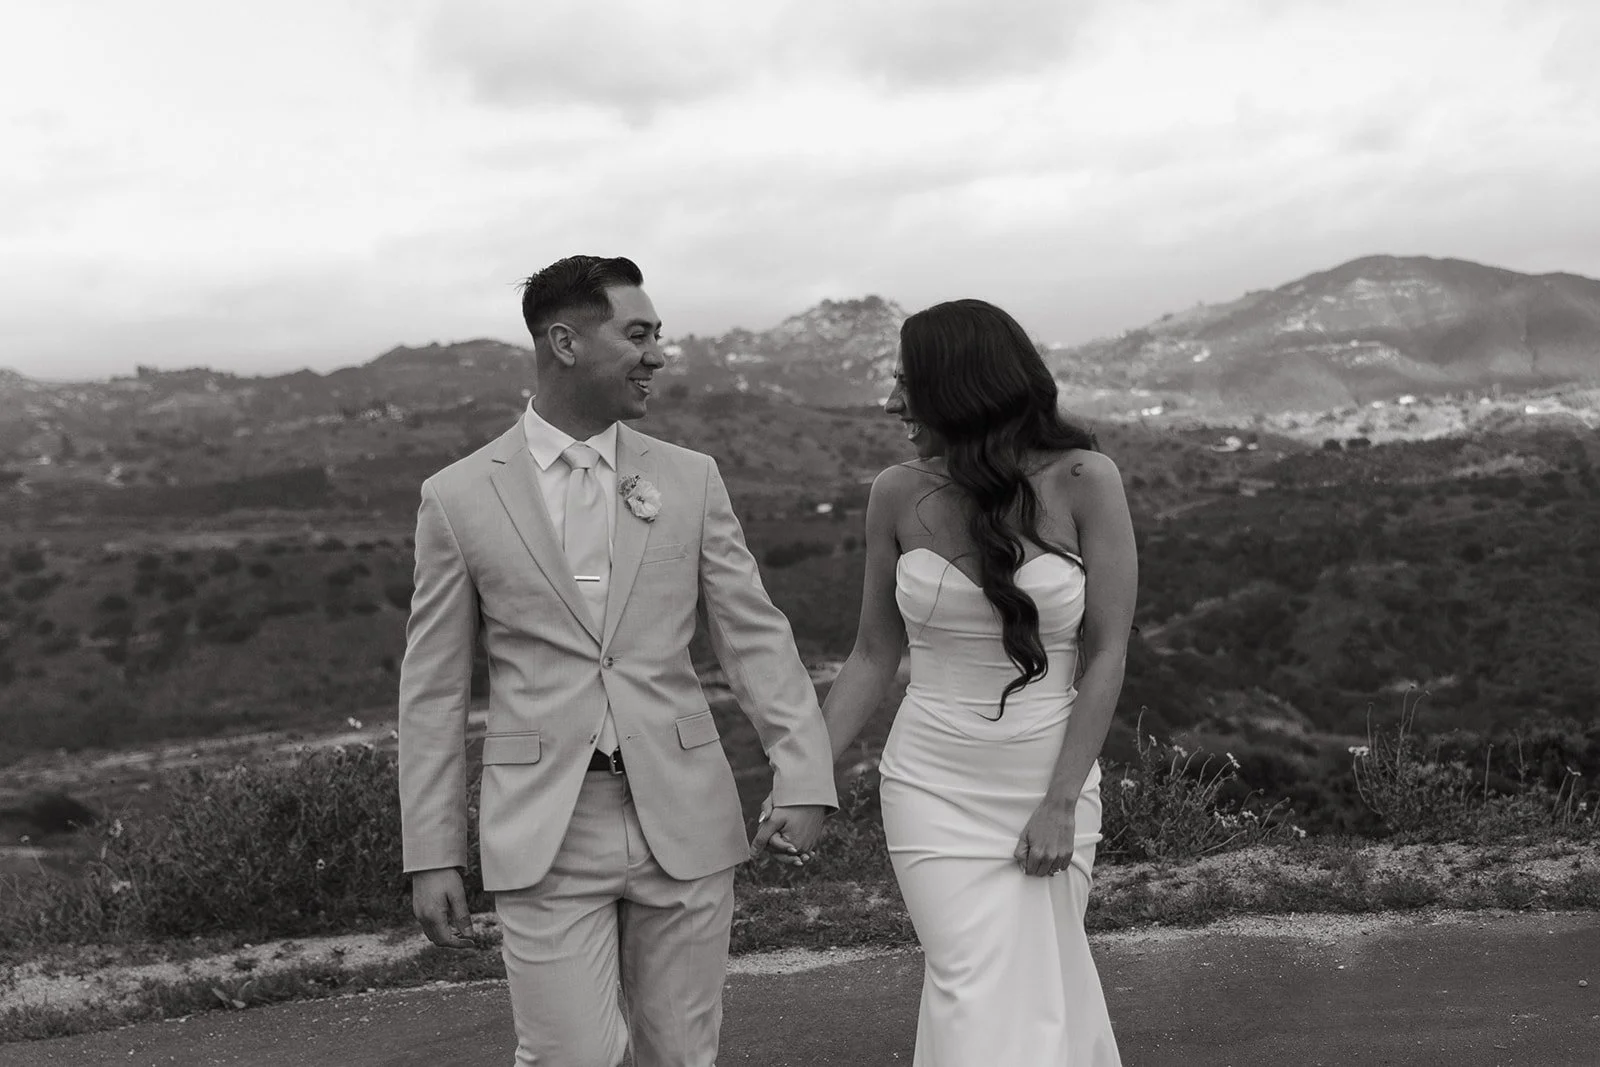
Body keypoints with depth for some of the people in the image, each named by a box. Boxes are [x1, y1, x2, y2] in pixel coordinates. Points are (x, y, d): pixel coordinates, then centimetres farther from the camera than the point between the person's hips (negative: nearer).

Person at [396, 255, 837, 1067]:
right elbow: (433, 688, 3)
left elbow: (755, 635, 3)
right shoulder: (458, 497, 0)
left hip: (682, 818, 2)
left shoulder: (691, 479, 5)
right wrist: (431, 854, 1)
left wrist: (803, 778, -10)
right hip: (545, 830, -2)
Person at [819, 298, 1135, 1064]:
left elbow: (1105, 654, -9)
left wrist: (1061, 801, -12)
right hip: (934, 789, 1)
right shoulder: (899, 495, -3)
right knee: (979, 999, -5)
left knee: (1041, 994, 7)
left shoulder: (1082, 482, -10)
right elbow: (873, 656, 5)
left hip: (1051, 782, -1)